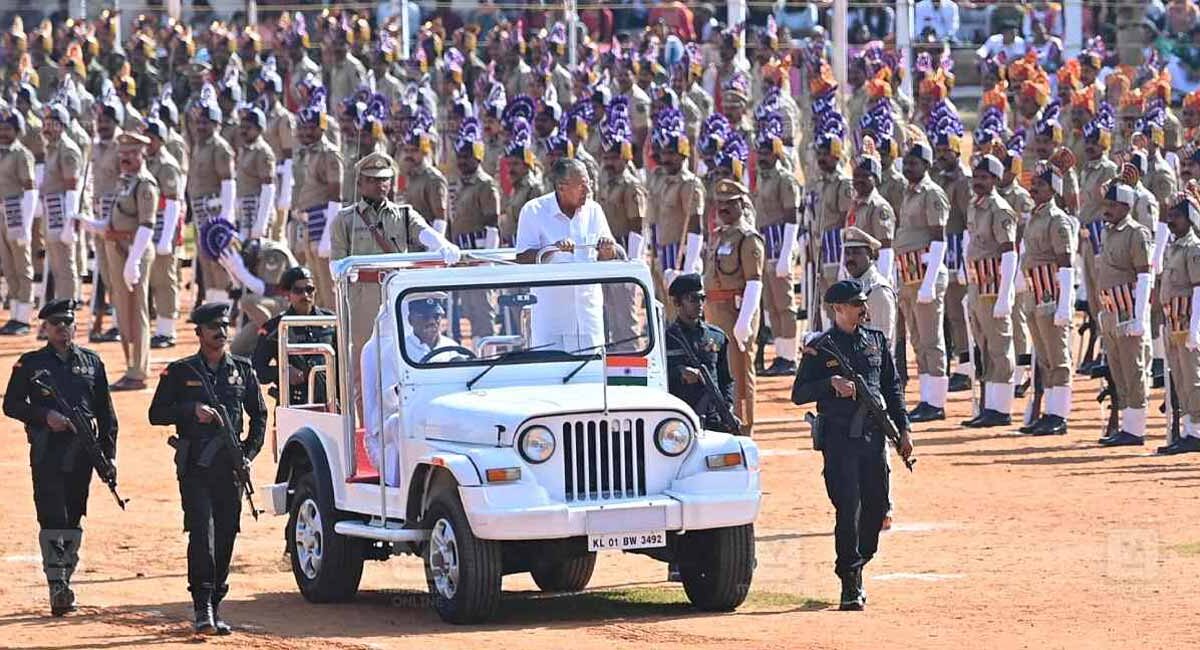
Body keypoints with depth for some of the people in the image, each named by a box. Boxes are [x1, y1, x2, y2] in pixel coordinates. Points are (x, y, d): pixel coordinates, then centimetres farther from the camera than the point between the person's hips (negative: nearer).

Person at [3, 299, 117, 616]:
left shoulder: (91, 362, 12)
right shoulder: (30, 363, 5)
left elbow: (106, 412, 13)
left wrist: (108, 453, 7)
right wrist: (45, 416, -13)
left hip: (82, 450, 3)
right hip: (46, 450, -3)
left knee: (73, 519, 7)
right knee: (53, 519, -11)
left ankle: (65, 581, 16)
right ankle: (56, 587, -13)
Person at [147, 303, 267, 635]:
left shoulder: (242, 370, 12)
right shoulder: (180, 372, 5)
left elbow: (259, 415, 19)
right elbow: (156, 414, 3)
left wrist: (248, 452, 7)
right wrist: (192, 410, -12)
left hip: (230, 467, 3)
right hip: (195, 468, -3)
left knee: (225, 536, 4)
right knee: (202, 532, -15)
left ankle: (214, 607, 13)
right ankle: (202, 608, -19)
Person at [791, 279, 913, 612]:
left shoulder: (877, 341, 14)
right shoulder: (819, 347, -1)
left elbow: (892, 388, 18)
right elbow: (799, 394, -5)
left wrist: (903, 429, 11)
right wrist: (832, 383, -20)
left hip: (874, 434, 5)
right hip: (839, 437, -5)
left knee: (877, 505, 5)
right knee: (849, 507, -10)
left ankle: (856, 567, 24)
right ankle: (850, 585, -6)